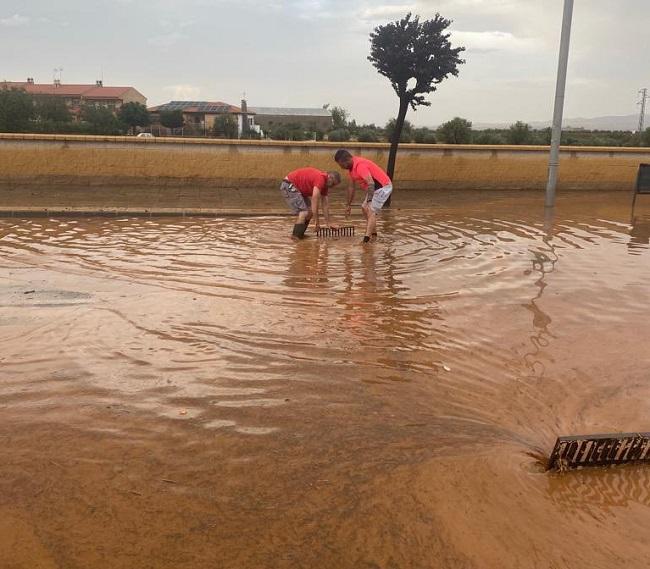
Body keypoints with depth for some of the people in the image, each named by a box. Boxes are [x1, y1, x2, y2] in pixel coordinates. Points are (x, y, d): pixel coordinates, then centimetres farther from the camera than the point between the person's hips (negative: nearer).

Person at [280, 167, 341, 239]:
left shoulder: (325, 184, 6)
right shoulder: (320, 179, -24)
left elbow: (325, 205, 12)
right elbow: (315, 202, -25)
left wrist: (328, 223, 11)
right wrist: (317, 222, -19)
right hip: (288, 185, -11)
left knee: (310, 210, 9)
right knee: (304, 212, -17)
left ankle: (300, 234, 12)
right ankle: (296, 237, -14)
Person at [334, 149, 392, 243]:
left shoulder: (360, 165, -27)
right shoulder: (351, 167, 5)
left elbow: (371, 183, -37)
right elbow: (351, 187, 15)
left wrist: (369, 201, -42)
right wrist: (349, 205, 18)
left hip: (383, 187, -11)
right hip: (375, 188, 11)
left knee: (371, 212, -18)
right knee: (364, 207, 18)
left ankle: (367, 238, -25)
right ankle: (373, 233, 28)